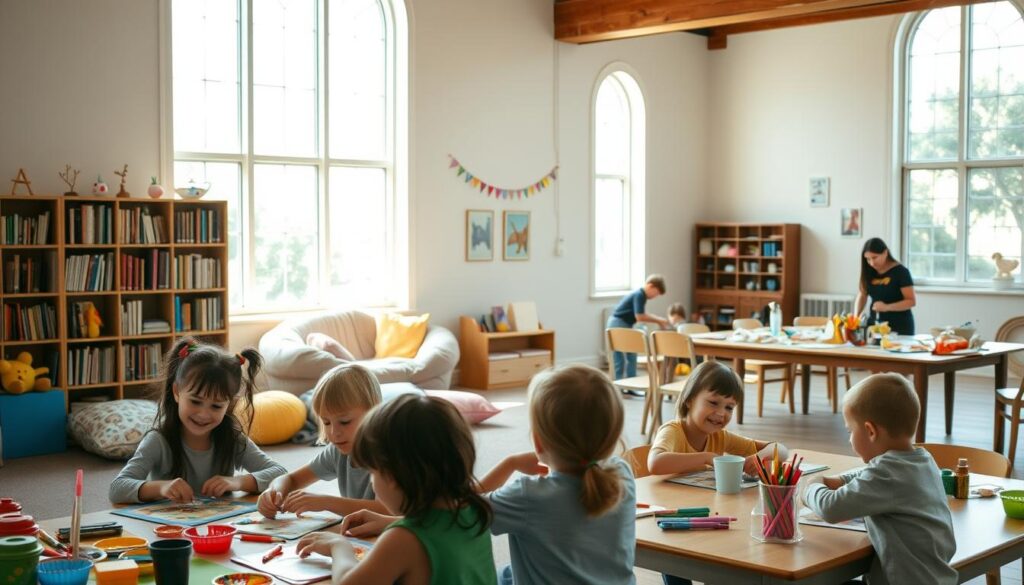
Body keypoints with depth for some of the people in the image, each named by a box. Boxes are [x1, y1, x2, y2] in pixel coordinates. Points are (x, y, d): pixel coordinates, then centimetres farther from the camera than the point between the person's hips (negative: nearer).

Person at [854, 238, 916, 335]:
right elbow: (862, 295, 7)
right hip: (874, 325, 4)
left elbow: (911, 301, -11)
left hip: (899, 327, -4)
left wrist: (887, 307, -25)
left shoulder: (900, 272, -9)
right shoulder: (869, 272, 6)